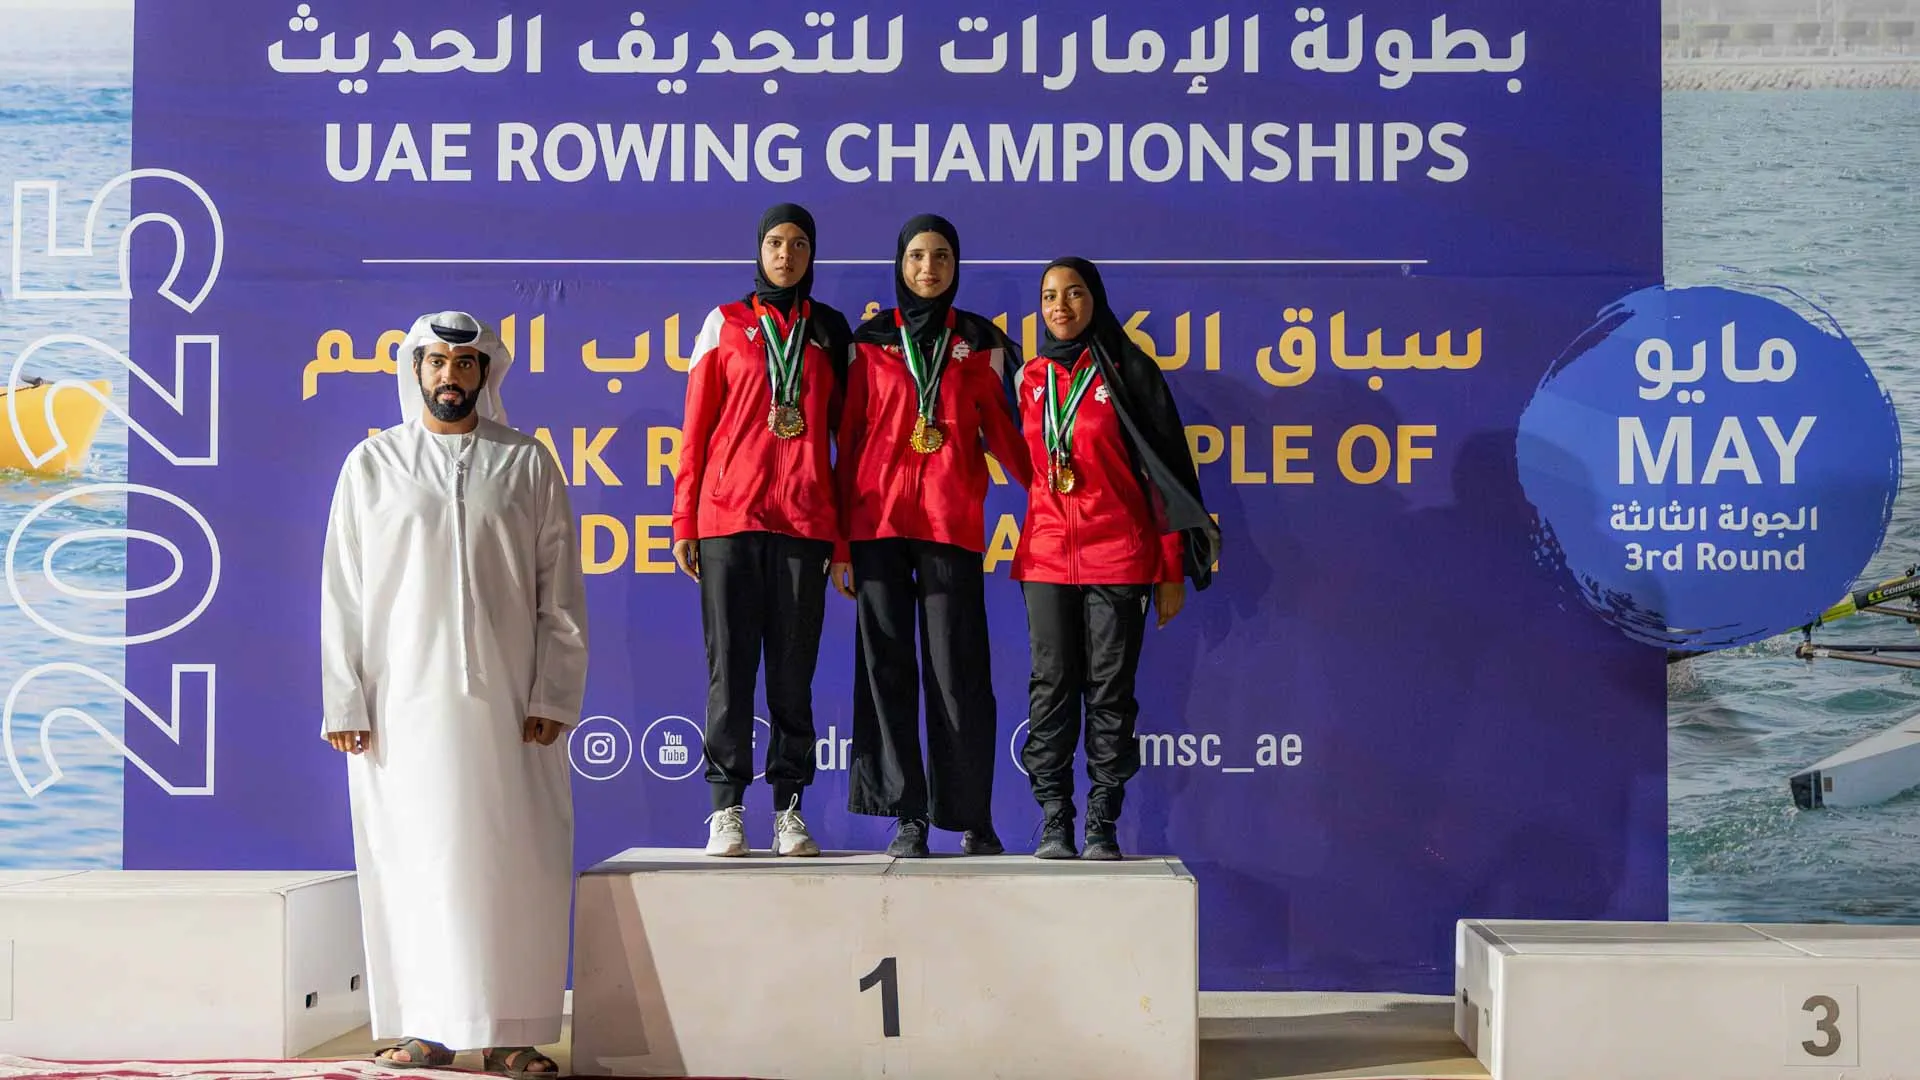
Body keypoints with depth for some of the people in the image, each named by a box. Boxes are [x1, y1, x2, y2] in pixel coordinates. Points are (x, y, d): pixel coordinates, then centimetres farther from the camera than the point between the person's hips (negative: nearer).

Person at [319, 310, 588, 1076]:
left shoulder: (527, 465, 9)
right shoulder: (372, 465, 10)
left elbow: (560, 592, 6)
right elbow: (343, 593, 7)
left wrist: (553, 695, -3)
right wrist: (344, 703, 0)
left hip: (506, 703, 0)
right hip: (403, 701, 0)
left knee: (513, 863, -2)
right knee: (410, 863, 0)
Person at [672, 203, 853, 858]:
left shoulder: (830, 330, 14)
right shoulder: (726, 324, 10)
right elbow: (696, 427, 8)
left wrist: (846, 533, 7)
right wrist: (684, 522, 1)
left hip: (805, 518, 1)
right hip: (730, 514, -1)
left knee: (794, 667, 2)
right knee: (730, 663, -2)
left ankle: (789, 808, 7)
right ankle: (727, 809, 2)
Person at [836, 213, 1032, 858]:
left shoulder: (980, 342, 11)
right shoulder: (871, 340, 11)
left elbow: (1000, 431, 11)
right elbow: (851, 439, 10)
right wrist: (840, 541, 5)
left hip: (952, 523, -1)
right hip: (879, 519, 1)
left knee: (957, 671, -4)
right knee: (887, 666, -1)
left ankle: (973, 819, 6)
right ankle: (907, 817, 5)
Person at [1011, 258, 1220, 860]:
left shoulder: (1128, 372, 0)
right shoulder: (1031, 377, 11)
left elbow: (1165, 470, 0)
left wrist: (1173, 570, -3)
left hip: (1119, 556, -3)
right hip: (1046, 556, 3)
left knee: (1110, 691, 0)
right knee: (1051, 687, 1)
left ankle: (1102, 824, 5)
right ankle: (1054, 820, 6)